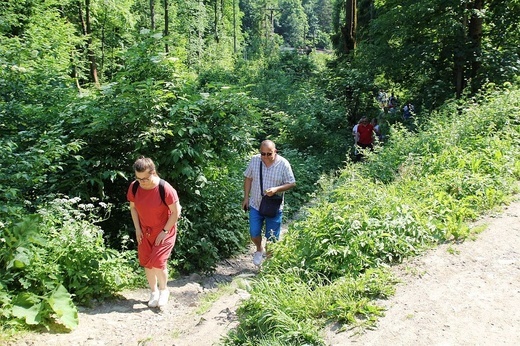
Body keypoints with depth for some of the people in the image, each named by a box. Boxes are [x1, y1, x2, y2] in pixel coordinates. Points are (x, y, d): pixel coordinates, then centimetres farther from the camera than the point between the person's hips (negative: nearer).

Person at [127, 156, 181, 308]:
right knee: (146, 263, 9)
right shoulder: (134, 187, -12)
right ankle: (153, 291, 32)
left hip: (164, 231, -5)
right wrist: (137, 229, 0)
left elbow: (176, 212, -18)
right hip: (145, 232, 5)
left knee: (158, 262, -12)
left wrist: (165, 231, -17)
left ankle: (163, 289, 16)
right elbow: (133, 207, 4)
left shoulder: (165, 189, -26)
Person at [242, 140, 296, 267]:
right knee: (254, 233, 8)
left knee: (271, 237, 9)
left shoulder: (283, 164, -16)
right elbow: (248, 178, 4)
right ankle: (259, 250, 40)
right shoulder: (254, 160, -9)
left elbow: (292, 184, -10)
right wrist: (246, 197, 4)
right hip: (255, 204, 2)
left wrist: (276, 189, -27)